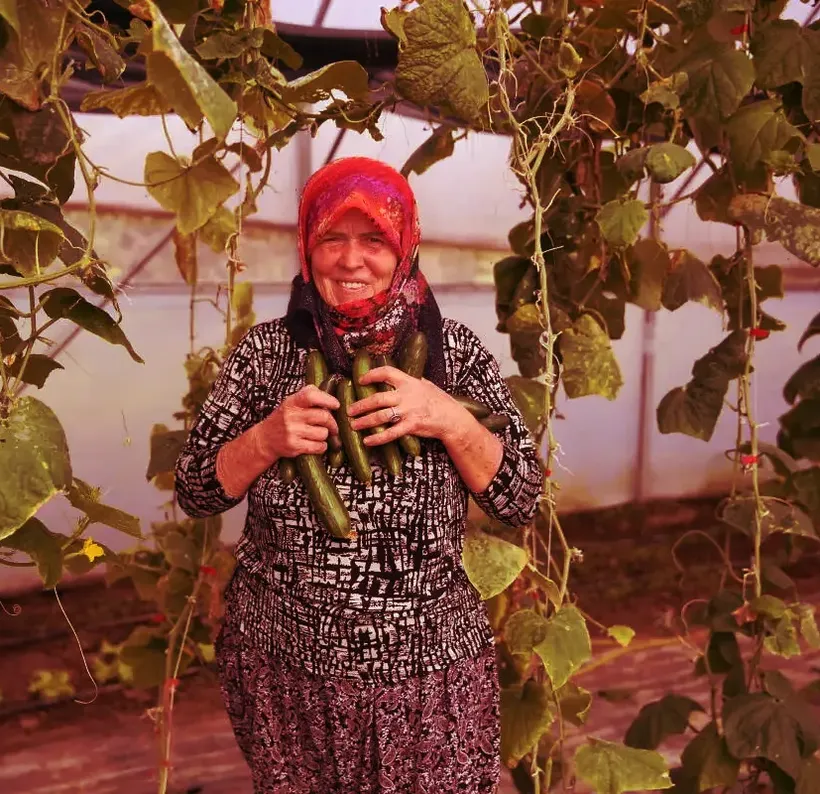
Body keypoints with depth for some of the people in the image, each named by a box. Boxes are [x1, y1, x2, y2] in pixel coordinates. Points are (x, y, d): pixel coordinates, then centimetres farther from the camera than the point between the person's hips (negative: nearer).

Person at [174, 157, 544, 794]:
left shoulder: (454, 350, -4)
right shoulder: (266, 351, -3)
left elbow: (521, 501, -5)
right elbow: (195, 492, 0)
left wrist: (451, 421, -21)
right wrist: (267, 438, -18)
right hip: (282, 667, 1)